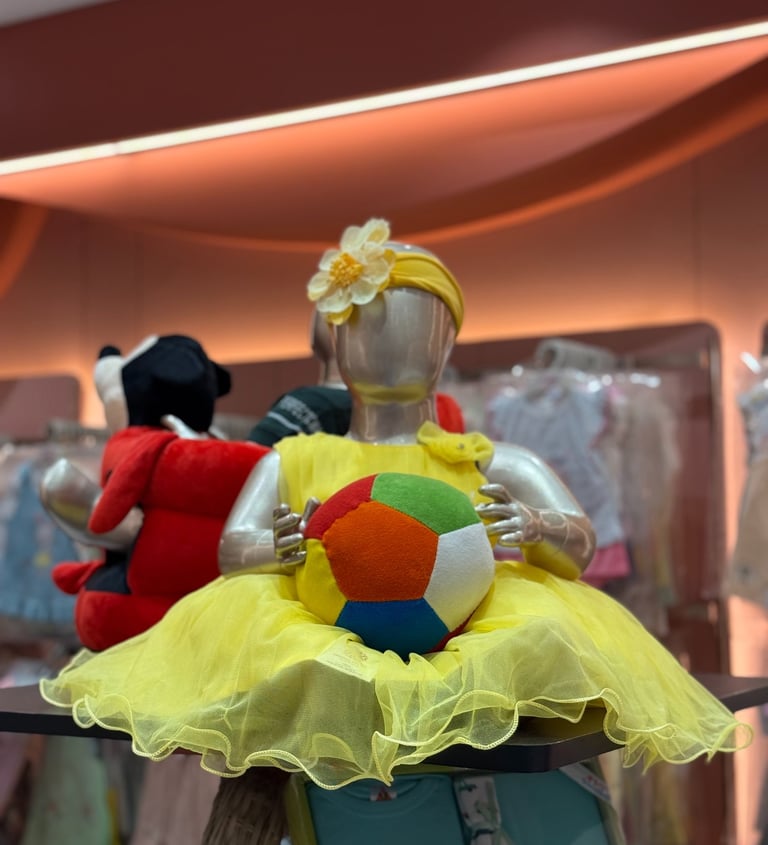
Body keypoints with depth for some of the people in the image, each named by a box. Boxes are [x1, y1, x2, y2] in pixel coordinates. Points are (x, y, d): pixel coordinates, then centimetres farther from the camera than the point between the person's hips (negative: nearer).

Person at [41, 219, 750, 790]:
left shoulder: (497, 464, 22)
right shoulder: (292, 461, 24)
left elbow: (580, 545, 8)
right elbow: (232, 548, 8)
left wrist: (536, 529, -19)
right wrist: (279, 548, -19)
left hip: (464, 628, 0)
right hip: (326, 630, 1)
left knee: (551, 626, -33)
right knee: (234, 614, -31)